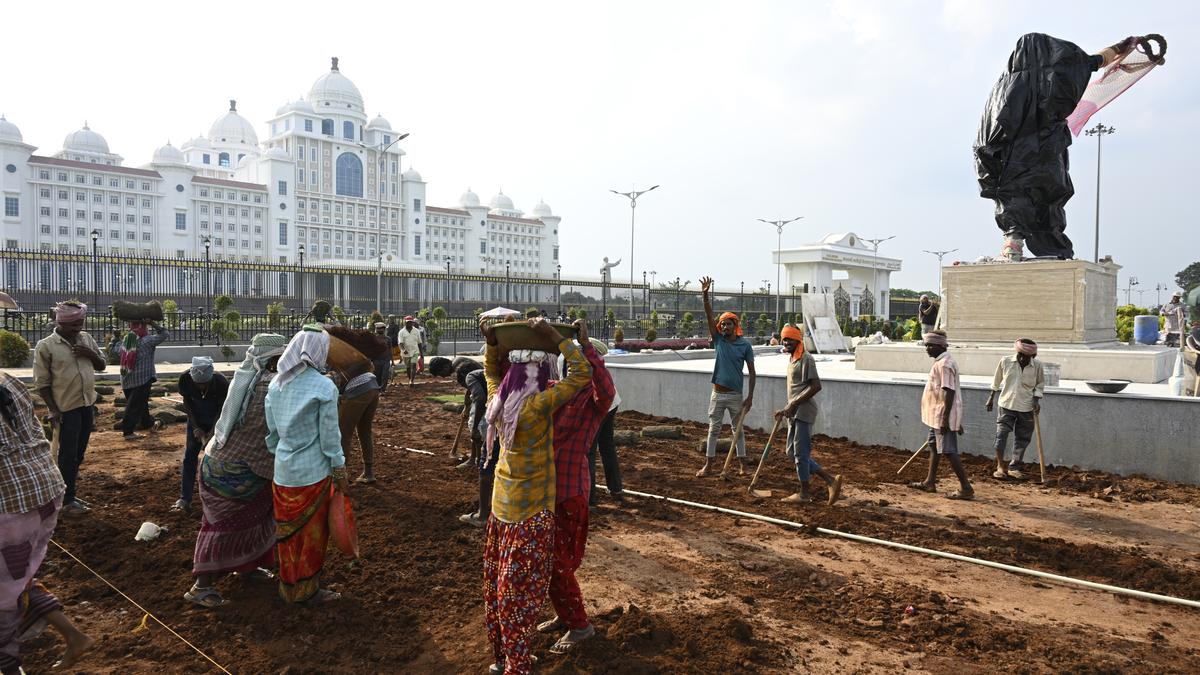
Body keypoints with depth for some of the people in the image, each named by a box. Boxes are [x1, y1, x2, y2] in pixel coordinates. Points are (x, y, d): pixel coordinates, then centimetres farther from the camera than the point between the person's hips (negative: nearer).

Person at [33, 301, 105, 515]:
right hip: (66, 408, -6)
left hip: (87, 405, 6)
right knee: (68, 454, 0)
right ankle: (67, 501, 10)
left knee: (79, 453, 14)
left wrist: (91, 355, -7)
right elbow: (42, 382, -9)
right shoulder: (46, 346, -10)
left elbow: (102, 367, 13)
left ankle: (69, 494, 27)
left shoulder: (86, 339, 6)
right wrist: (53, 410, -13)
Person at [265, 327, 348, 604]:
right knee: (311, 533, 11)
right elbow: (330, 435, -13)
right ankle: (308, 590, 24)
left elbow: (271, 430, 7)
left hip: (283, 471, 6)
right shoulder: (324, 387, -17)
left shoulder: (276, 383, 0)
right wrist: (340, 471, -2)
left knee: (287, 531, 19)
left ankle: (289, 587, 33)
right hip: (313, 472, -5)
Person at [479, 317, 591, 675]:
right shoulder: (538, 405, -23)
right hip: (531, 512, -7)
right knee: (520, 591, 3)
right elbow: (582, 375, -23)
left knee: (498, 584, 17)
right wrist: (555, 338, -18)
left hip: (501, 506, 7)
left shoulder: (497, 402, -3)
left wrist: (491, 343, 3)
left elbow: (490, 371, 18)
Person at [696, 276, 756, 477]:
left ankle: (742, 464, 17)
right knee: (714, 429, 7)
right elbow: (709, 317, -11)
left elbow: (752, 372, -2)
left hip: (735, 395, -2)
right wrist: (706, 295, -24)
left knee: (738, 429, 9)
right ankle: (707, 465, 13)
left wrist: (750, 397, -7)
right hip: (717, 393, 2)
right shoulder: (719, 341, 0)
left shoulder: (745, 345, -5)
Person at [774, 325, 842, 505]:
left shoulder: (806, 359, -12)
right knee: (792, 452, 11)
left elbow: (816, 386, -20)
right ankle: (831, 480, 14)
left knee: (800, 453, -3)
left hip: (803, 412, -10)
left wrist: (794, 404, -20)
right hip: (794, 413, 10)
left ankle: (804, 493, 10)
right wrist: (785, 410, 19)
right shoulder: (792, 360, 17)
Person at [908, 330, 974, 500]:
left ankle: (966, 488, -4)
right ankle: (930, 482, 28)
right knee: (934, 447, 18)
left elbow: (949, 392, -24)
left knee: (949, 451, -8)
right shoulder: (941, 362, 14)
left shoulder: (944, 364, -19)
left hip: (944, 416, -11)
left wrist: (945, 419, -25)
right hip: (936, 416, 11)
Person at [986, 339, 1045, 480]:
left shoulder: (1037, 365, -7)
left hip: (1027, 408, 1)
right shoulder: (1005, 361, -8)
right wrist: (991, 398, 13)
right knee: (1001, 435, -7)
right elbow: (997, 381, 7)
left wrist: (1036, 399, -7)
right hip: (1007, 404, -1)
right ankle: (1000, 467, 7)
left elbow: (1040, 384, 7)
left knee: (1022, 439, 7)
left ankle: (1014, 468, 20)